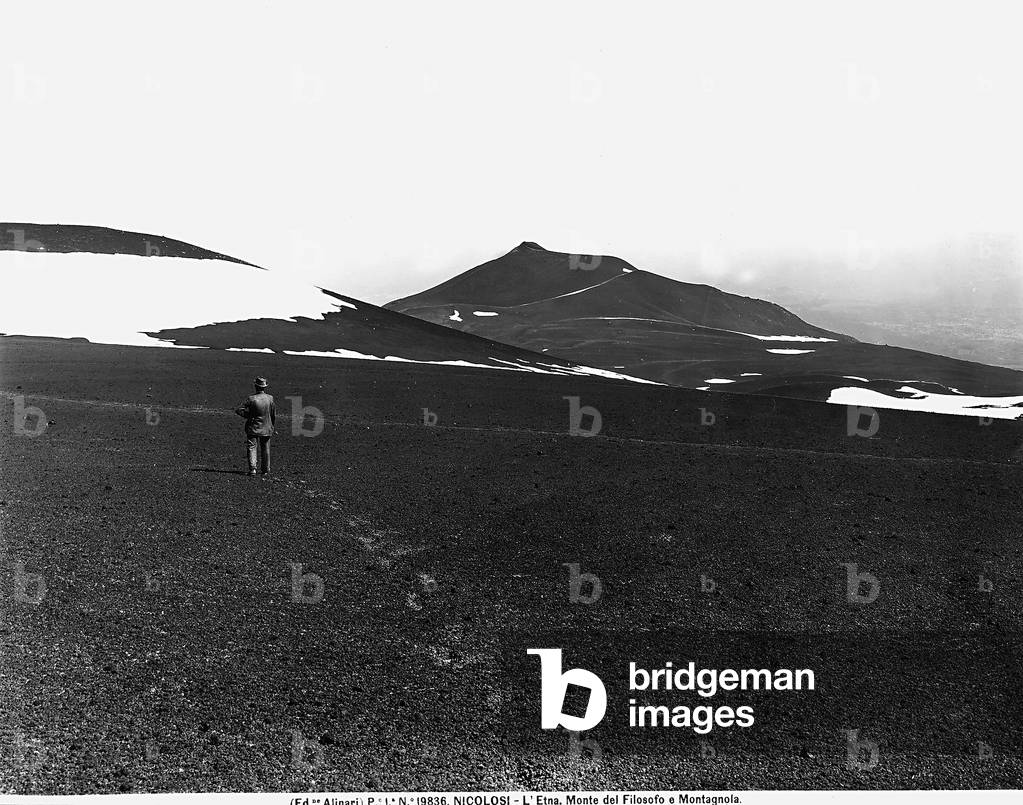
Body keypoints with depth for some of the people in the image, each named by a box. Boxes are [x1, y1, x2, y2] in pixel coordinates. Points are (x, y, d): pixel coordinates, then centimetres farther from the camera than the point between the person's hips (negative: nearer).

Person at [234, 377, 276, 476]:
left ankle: (252, 468, -10)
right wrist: (272, 426, 16)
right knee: (265, 449, 12)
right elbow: (274, 414, 3)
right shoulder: (270, 398, -6)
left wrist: (248, 416, 0)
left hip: (253, 428, -3)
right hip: (266, 429, 3)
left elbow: (238, 410, -14)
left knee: (252, 447, 3)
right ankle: (265, 470, 18)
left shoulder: (252, 399, -14)